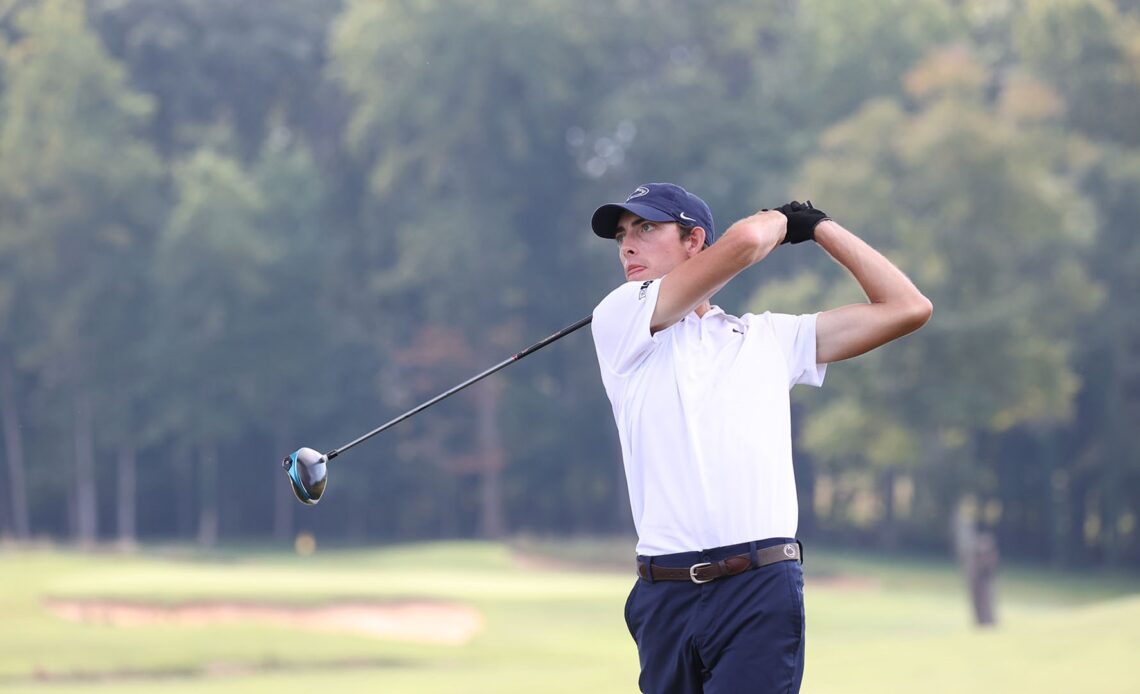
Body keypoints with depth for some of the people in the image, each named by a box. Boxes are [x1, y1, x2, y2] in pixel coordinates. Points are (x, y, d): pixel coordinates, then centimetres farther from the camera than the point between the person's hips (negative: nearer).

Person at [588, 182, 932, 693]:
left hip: (760, 591, 0)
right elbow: (743, 241, -4)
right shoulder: (618, 322, 8)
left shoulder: (770, 337, 18)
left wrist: (816, 225, 20)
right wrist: (778, 219, 18)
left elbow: (907, 308, 18)